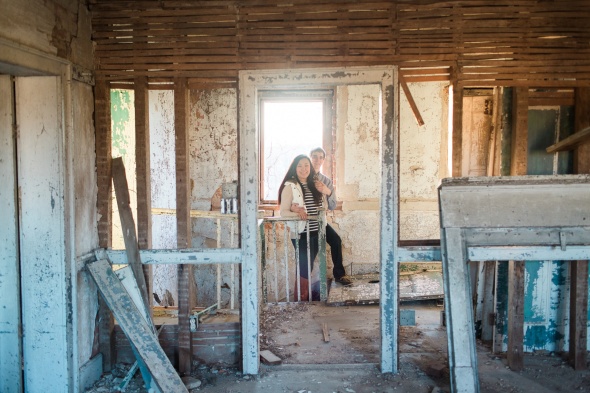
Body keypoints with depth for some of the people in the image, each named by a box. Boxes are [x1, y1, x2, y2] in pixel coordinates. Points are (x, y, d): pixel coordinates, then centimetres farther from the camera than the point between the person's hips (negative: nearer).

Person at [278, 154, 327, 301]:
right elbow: (283, 212, -9)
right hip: (300, 234, -5)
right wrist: (297, 214, -29)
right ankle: (301, 299, 7)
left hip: (316, 233, 5)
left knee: (307, 267, 12)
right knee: (305, 267, -6)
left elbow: (323, 206, 14)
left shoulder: (315, 185, 10)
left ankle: (304, 297, 23)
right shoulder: (290, 187, -7)